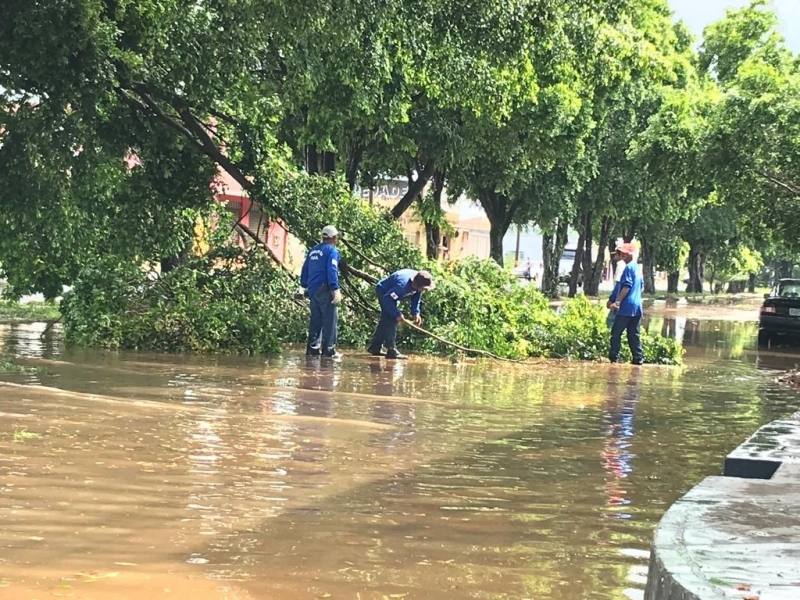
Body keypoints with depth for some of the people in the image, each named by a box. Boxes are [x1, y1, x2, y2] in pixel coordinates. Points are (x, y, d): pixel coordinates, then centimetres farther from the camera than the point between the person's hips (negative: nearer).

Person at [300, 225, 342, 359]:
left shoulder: (313, 251, 18)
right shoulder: (332, 250, -4)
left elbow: (305, 270, 22)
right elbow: (332, 270, -17)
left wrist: (305, 286, 30)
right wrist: (336, 289, -22)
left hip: (312, 291, 8)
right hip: (325, 289, -8)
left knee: (316, 320, 13)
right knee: (330, 320, -7)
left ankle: (313, 348, 12)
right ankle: (329, 350, -11)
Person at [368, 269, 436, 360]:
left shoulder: (418, 281, -18)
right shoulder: (403, 284, -42)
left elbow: (416, 297, -2)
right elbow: (387, 298, -38)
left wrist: (415, 313, -14)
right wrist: (397, 314, -34)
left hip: (391, 293, 9)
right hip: (384, 292, -9)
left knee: (386, 321, 16)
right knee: (391, 320, -19)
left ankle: (374, 347, 27)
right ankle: (391, 350, -19)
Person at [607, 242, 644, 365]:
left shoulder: (629, 267, -9)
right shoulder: (638, 268, 18)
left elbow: (626, 287, -17)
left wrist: (617, 302, -20)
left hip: (626, 307, -9)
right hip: (637, 306, 9)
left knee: (616, 333, -5)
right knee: (634, 335, 8)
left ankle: (614, 357, -7)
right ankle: (638, 358, 4)